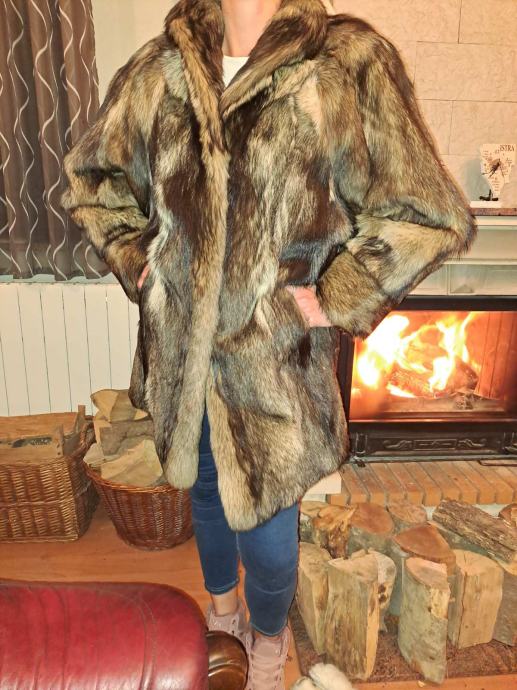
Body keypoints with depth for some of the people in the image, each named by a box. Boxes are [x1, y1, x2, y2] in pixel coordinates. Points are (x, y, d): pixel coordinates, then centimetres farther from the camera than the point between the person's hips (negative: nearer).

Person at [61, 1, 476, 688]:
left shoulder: (349, 62, -9)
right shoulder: (160, 69, 3)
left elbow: (429, 214, -8)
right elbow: (91, 178, 16)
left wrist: (334, 300, -11)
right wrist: (136, 261, 4)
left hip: (278, 357, -3)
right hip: (181, 350, 4)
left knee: (267, 536, 9)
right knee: (207, 492, 24)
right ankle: (221, 609, 58)